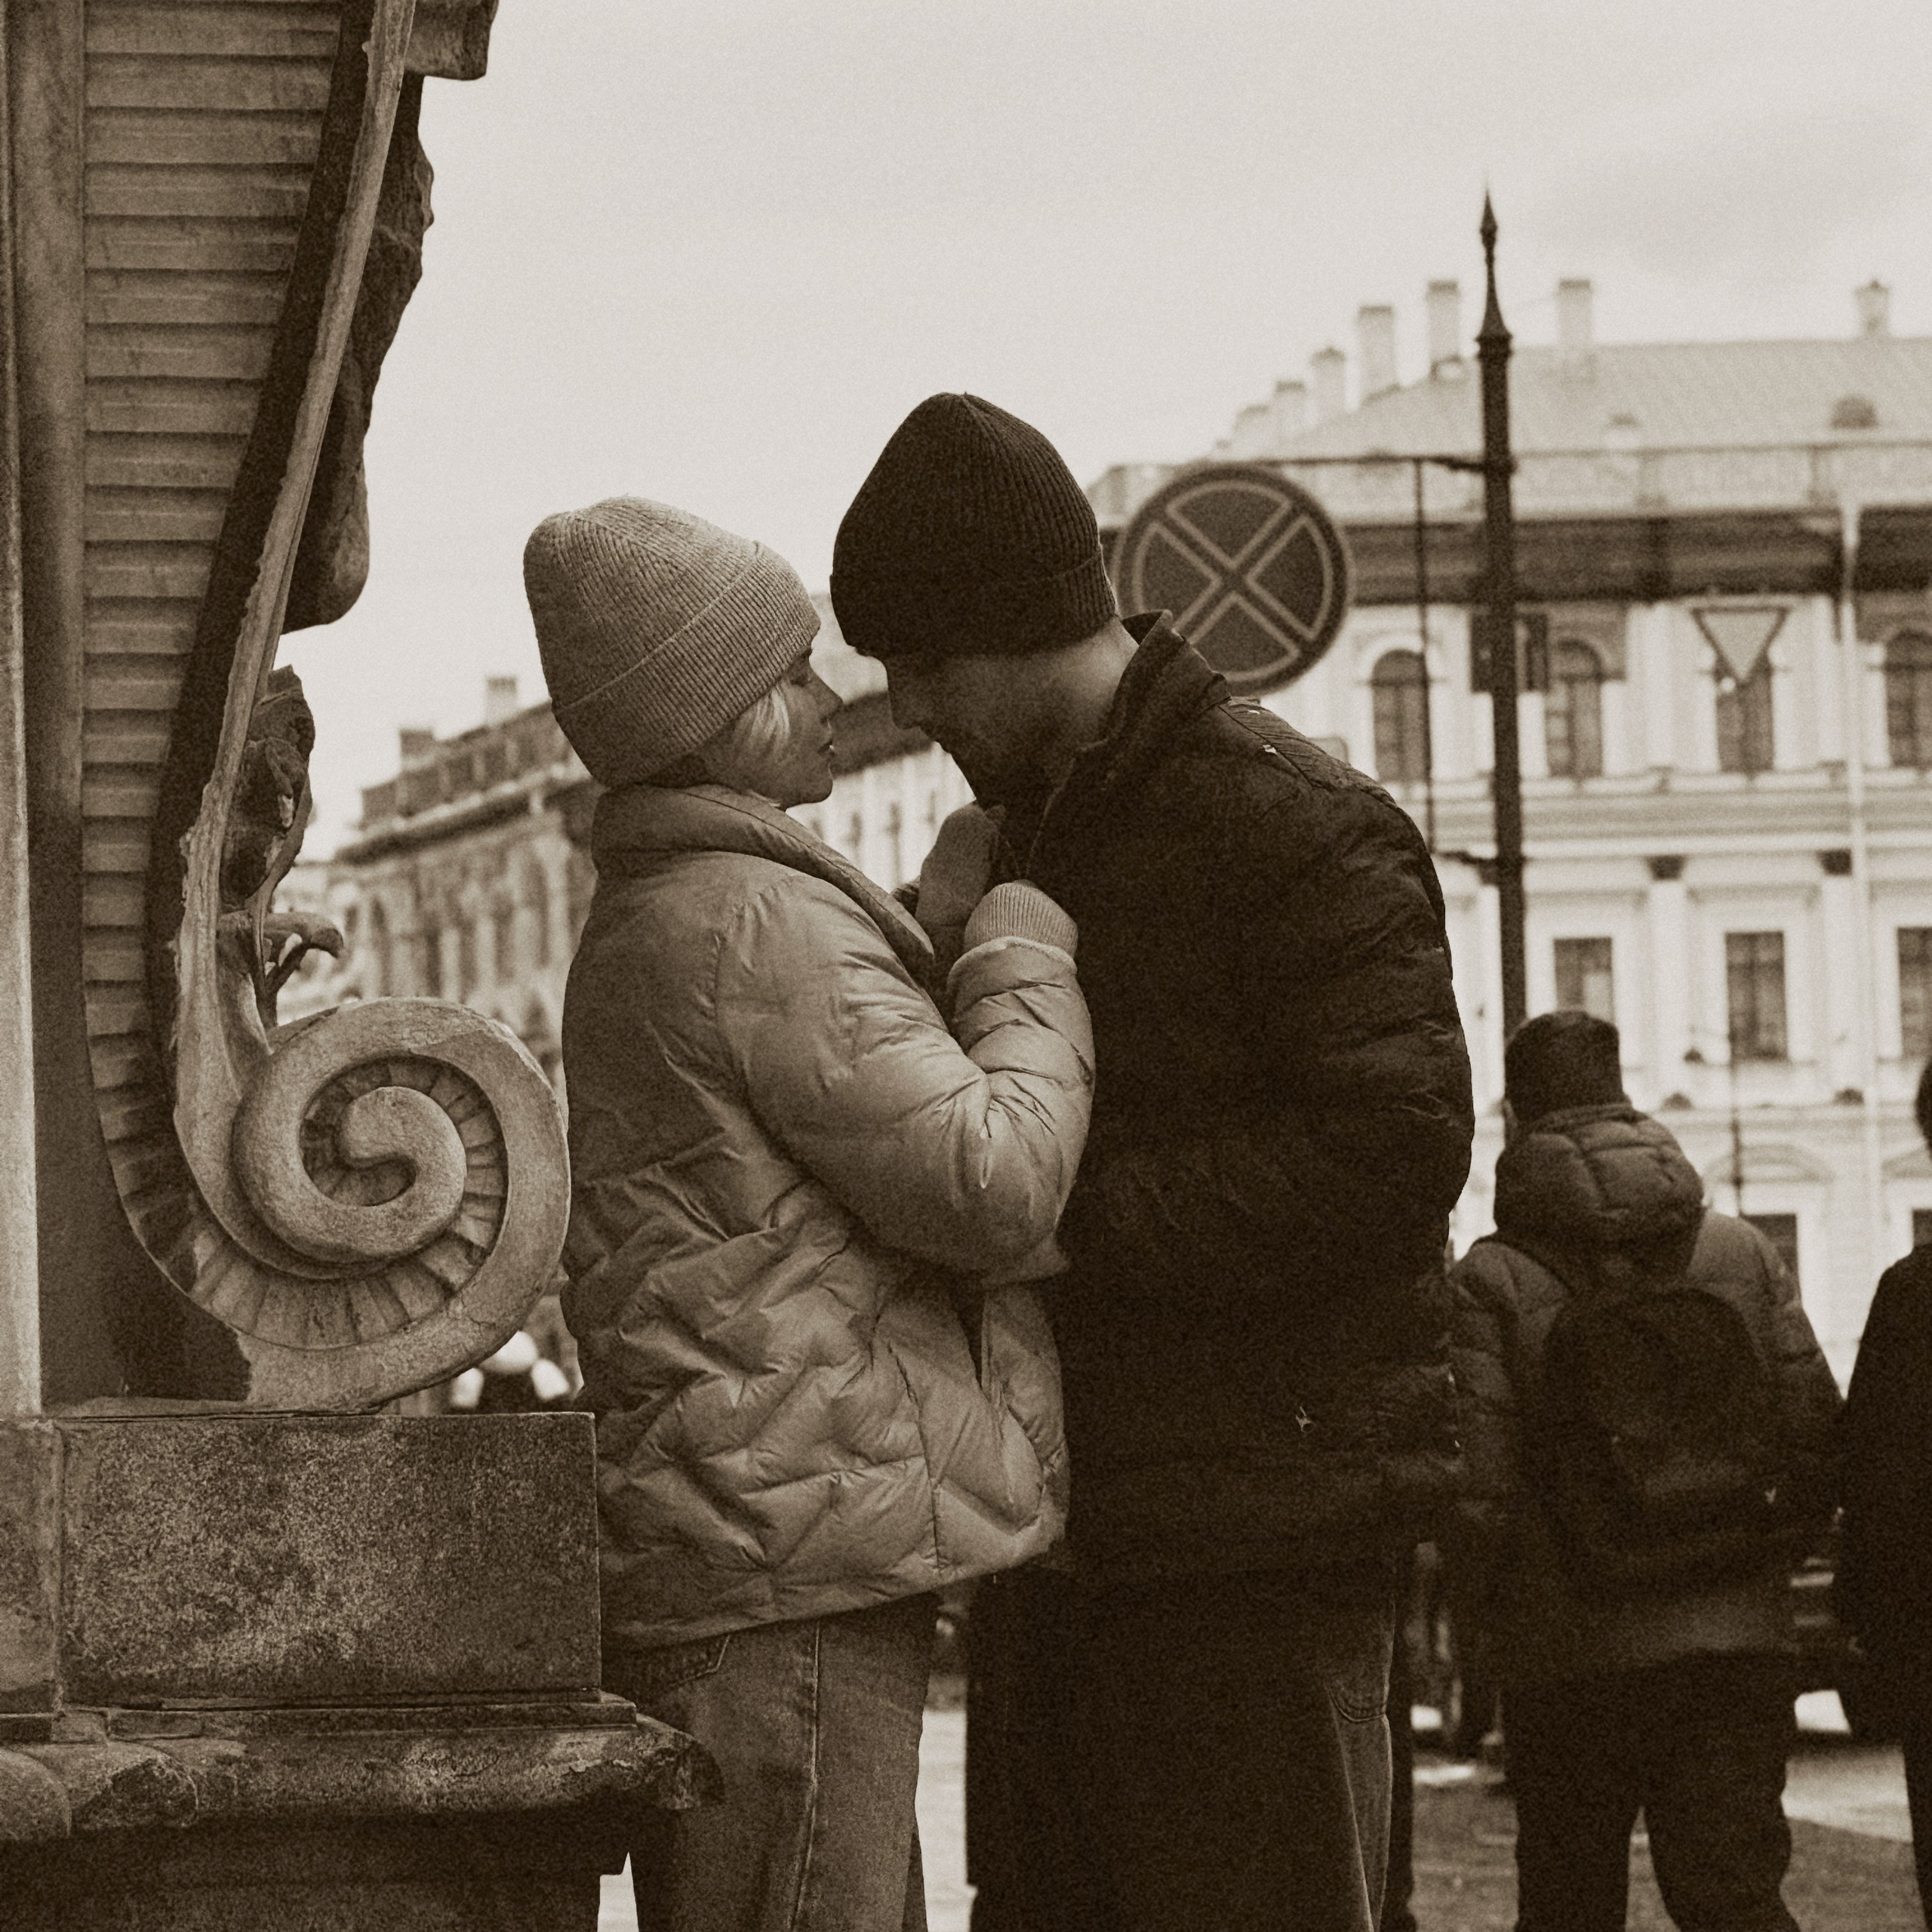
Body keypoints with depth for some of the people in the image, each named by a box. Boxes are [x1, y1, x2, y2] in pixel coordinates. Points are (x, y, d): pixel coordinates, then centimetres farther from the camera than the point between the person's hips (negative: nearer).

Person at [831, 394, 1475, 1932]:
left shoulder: (1291, 824, -12)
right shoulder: (1032, 834, 19)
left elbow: (1395, 1147, -22)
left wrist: (1073, 1216, -21)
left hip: (1255, 1543, -9)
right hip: (1065, 1542, 9)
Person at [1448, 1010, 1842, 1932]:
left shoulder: (1488, 1283, -6)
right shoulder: (1744, 1253, 5)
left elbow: (1478, 1486, -12)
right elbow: (1818, 1442, 2)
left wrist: (1502, 1609, 6)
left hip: (1571, 1658, -2)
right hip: (1738, 1643, 2)